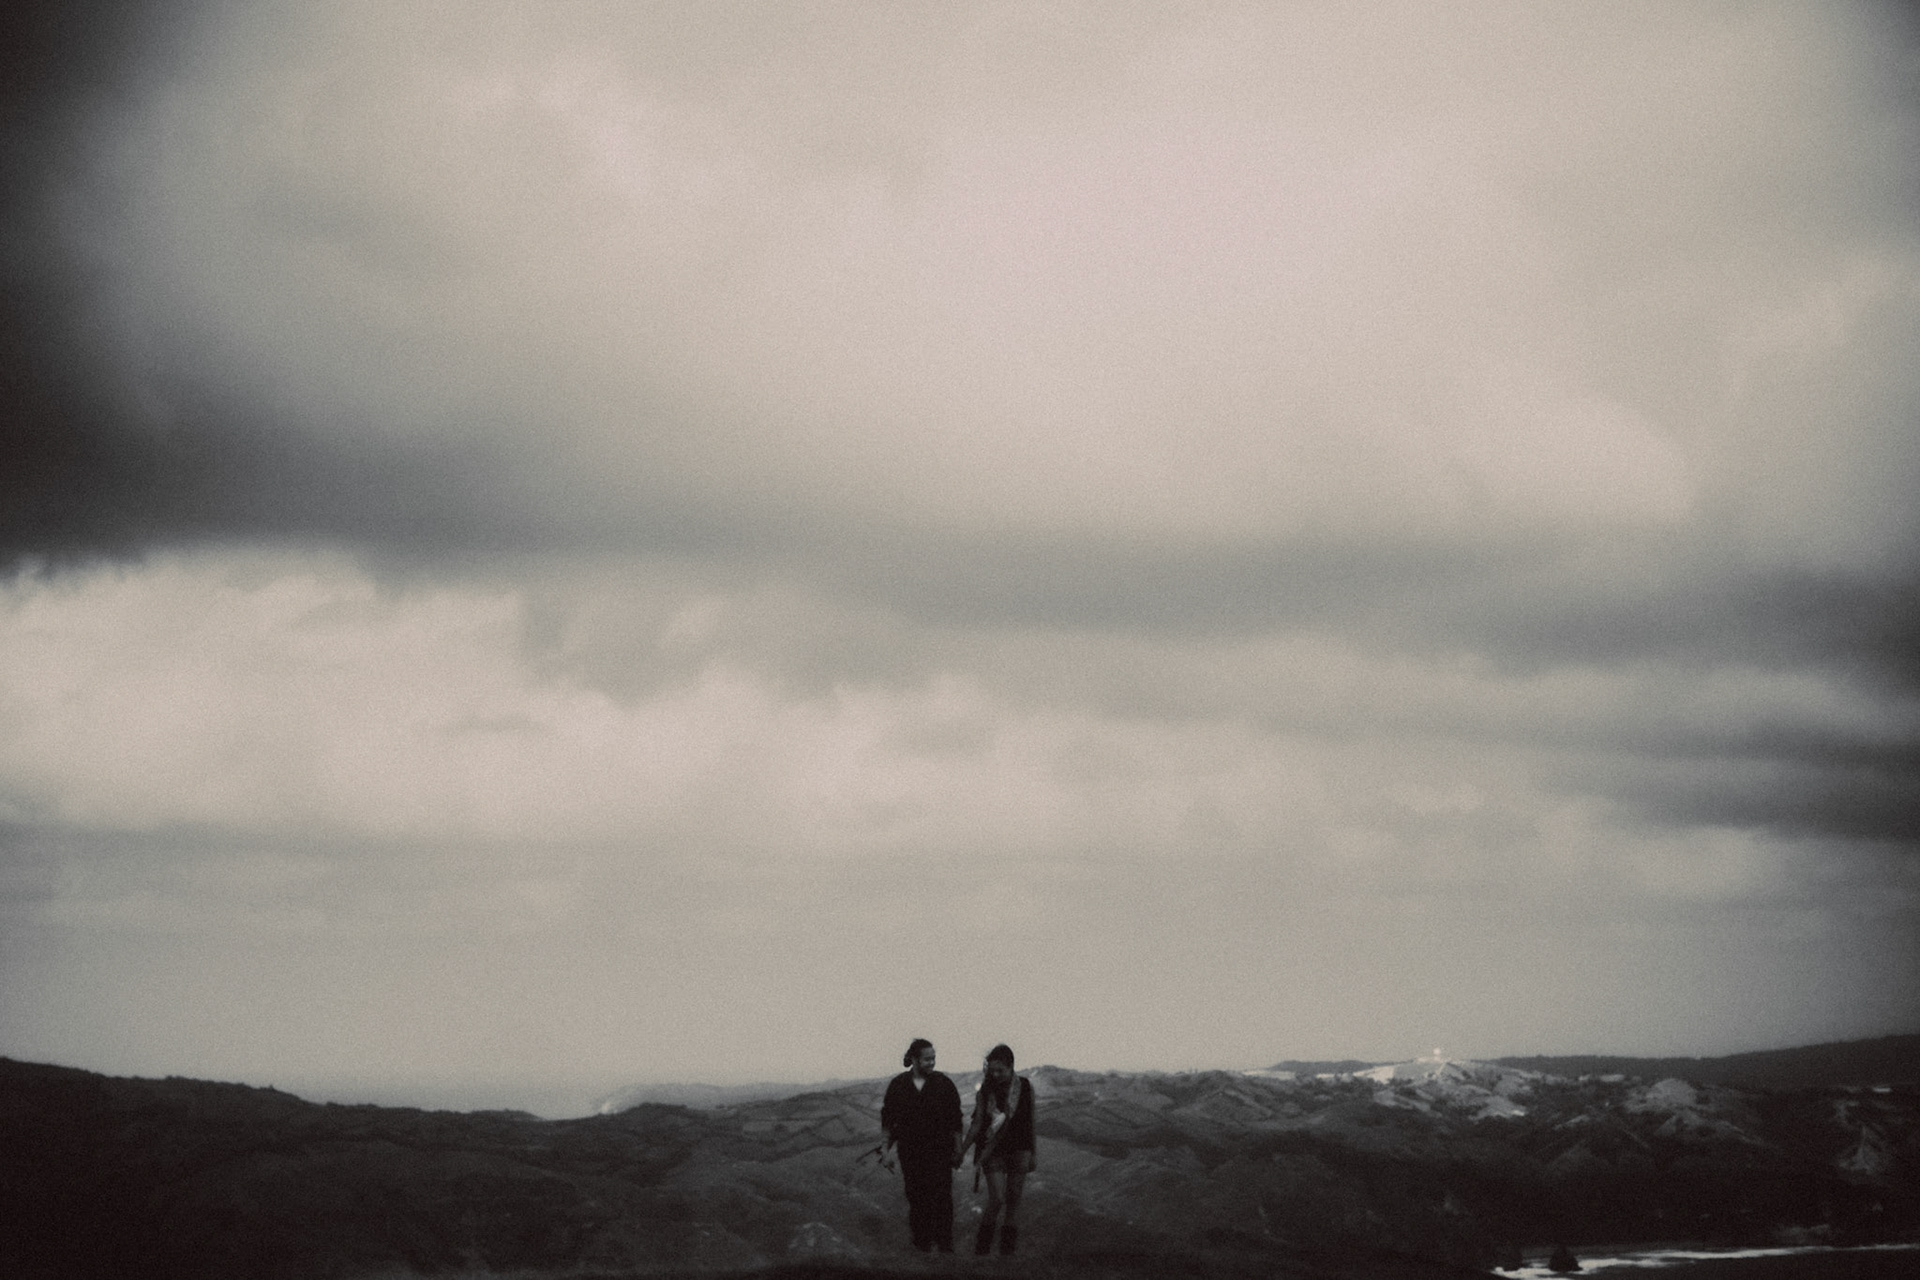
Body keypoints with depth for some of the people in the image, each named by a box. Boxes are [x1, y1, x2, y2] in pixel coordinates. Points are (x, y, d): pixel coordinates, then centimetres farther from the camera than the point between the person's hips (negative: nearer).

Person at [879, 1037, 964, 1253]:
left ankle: (944, 1243, -6)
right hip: (911, 1152, 1)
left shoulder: (943, 1084, -1)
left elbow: (955, 1121, 3)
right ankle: (922, 1241, 12)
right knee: (917, 1198, 2)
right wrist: (884, 1150, 4)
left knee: (942, 1196, -10)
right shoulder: (898, 1085, 2)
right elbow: (887, 1120, 8)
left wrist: (958, 1151, 1)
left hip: (940, 1152, -1)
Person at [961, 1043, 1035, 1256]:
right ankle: (982, 1246, 0)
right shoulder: (985, 1090, -3)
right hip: (992, 1151, -2)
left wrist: (1032, 1154, 10)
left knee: (1013, 1202, 0)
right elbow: (977, 1123, -1)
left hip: (1018, 1150, 2)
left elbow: (1030, 1122, 8)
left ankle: (1008, 1250, 6)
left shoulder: (1025, 1088, 1)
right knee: (997, 1199, -13)